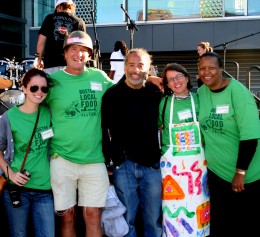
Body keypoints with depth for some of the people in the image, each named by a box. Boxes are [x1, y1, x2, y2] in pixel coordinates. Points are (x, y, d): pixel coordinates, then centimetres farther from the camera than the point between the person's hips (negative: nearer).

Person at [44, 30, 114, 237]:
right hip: (62, 159, -1)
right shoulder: (52, 80, -1)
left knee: (93, 216, 7)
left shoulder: (100, 77, 4)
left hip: (94, 159, 1)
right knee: (67, 216, 8)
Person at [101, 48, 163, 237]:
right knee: (126, 219, 9)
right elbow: (103, 129, 0)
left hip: (153, 164, 2)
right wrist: (108, 159, -2)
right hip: (124, 165, -1)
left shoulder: (157, 93, 4)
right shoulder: (112, 94, -1)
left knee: (154, 220, 10)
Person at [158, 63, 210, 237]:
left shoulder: (198, 98, 1)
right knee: (173, 206, 4)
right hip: (171, 162, 0)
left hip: (197, 161, 0)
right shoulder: (164, 102, 2)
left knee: (197, 203, 7)